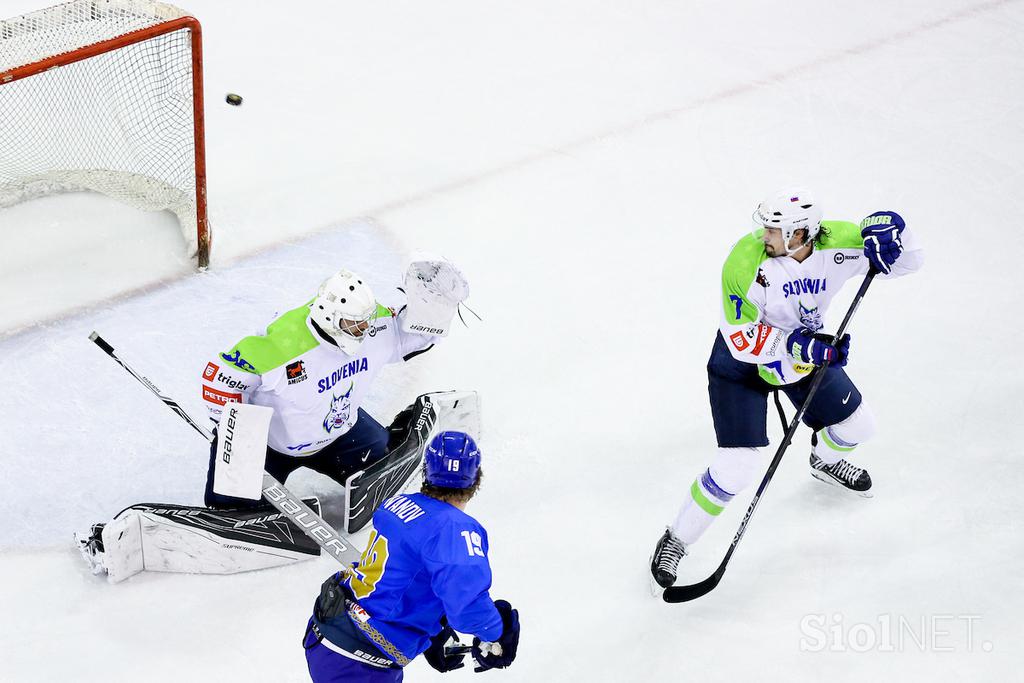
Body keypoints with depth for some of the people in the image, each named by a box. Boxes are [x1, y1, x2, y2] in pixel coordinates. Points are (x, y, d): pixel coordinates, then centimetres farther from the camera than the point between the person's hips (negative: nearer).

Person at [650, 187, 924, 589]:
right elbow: (742, 339, -28)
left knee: (857, 425, 19)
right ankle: (676, 541, 5)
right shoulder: (746, 259, -33)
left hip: (804, 348, 5)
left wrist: (887, 231, -33)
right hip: (743, 361, -5)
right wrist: (799, 345, -38)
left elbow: (909, 261, -12)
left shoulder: (837, 243, -23)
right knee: (737, 467, -15)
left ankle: (826, 460, 56)